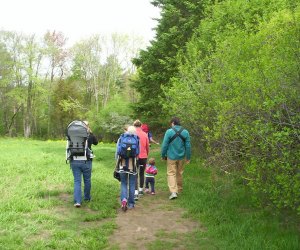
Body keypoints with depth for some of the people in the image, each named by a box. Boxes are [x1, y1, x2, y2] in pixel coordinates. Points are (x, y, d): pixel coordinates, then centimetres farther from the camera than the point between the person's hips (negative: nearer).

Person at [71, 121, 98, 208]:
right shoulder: (90, 136, -6)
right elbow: (96, 142, 14)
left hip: (74, 161, 1)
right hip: (86, 161, -1)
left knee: (77, 181, 4)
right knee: (87, 180, 16)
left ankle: (77, 201, -5)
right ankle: (87, 197, 31)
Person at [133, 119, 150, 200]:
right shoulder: (145, 134, 2)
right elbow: (147, 147, 9)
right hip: (143, 157, 3)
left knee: (135, 175, -3)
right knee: (142, 174, 19)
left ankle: (136, 193, -14)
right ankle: (141, 190, 30)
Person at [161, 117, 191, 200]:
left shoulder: (169, 132, -11)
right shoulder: (185, 132, 0)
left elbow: (164, 145, -9)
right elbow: (188, 146, 4)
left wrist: (163, 155, 4)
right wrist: (188, 157, 13)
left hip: (171, 157, -4)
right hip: (181, 157, 4)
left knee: (171, 173, -1)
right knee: (179, 173, 17)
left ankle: (173, 192, -14)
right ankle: (179, 190, 31)